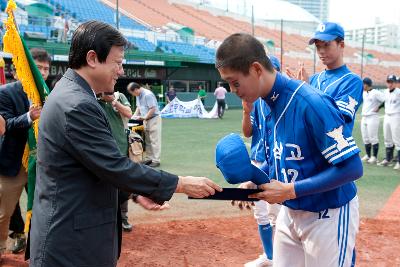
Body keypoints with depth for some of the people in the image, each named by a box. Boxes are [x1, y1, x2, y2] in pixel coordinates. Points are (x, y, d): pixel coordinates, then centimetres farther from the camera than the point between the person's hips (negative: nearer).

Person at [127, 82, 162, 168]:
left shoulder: (148, 94, -20)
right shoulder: (138, 95, 8)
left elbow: (153, 109, -22)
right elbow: (138, 107, 18)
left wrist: (144, 117, -21)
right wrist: (134, 115, 5)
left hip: (154, 119, -9)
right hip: (146, 120, 9)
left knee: (154, 141, -5)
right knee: (147, 141, 11)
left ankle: (156, 161, -2)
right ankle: (148, 159, 18)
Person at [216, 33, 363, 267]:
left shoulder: (311, 103, -26)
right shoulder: (269, 104, 0)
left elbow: (352, 168, -25)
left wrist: (290, 191, -23)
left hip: (329, 215, -7)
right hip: (290, 211, 7)